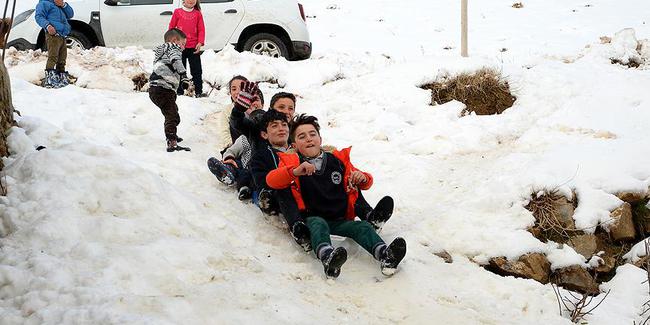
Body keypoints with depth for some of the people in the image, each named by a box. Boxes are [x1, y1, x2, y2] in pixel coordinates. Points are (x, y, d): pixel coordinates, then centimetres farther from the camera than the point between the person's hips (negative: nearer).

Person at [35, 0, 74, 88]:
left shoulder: (61, 7, 31)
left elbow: (70, 14, 25)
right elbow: (39, 16, -5)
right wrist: (47, 25, -23)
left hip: (62, 37, 8)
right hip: (53, 35, -8)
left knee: (62, 61, 9)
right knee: (53, 58, -19)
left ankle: (63, 80, 14)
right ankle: (49, 81, -25)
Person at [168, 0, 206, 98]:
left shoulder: (198, 14, 3)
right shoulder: (177, 12, 2)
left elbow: (201, 29, 1)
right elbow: (171, 27, 7)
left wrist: (200, 43, -9)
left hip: (194, 47, 0)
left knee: (197, 70, 3)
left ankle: (198, 91, 8)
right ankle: (179, 92, 14)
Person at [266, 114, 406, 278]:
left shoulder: (338, 160, 19)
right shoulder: (292, 162, 13)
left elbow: (365, 184, 26)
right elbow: (271, 180, -7)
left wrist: (363, 178, -2)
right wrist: (295, 172, -25)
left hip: (340, 220, 3)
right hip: (311, 219, -3)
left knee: (363, 226, -24)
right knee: (318, 224, -36)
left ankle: (384, 254, -50)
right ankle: (327, 257, -65)